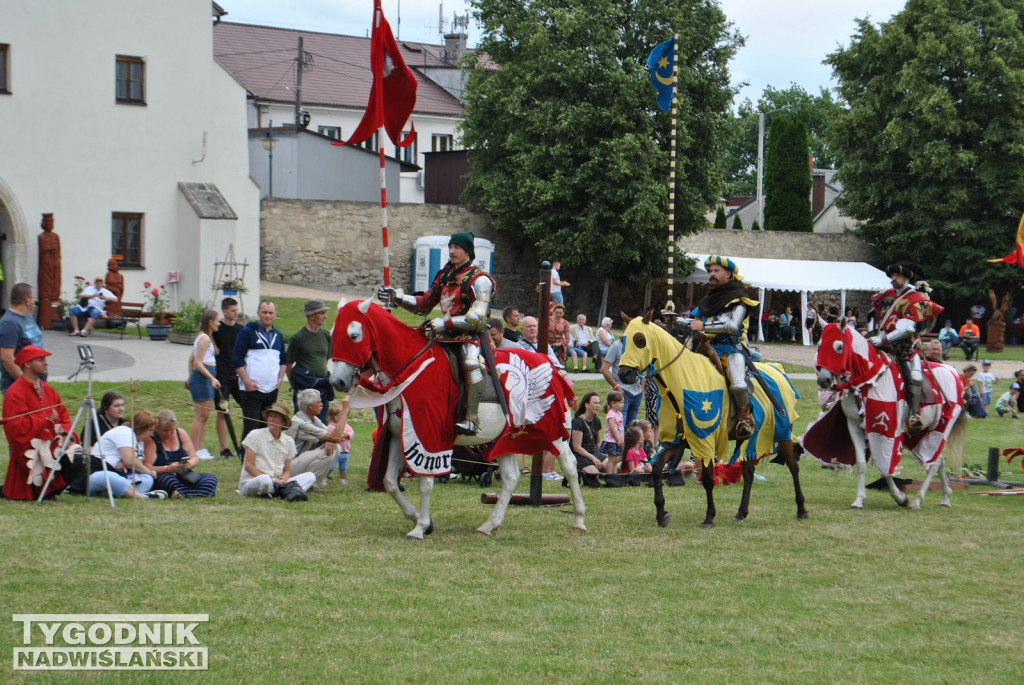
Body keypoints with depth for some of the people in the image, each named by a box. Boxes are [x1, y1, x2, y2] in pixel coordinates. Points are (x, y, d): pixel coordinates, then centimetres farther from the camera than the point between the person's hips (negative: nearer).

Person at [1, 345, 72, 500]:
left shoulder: (47, 389, 16)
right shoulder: (15, 393, -9)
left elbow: (63, 415, 17)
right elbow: (16, 427, -17)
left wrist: (65, 433, -4)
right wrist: (46, 421, -20)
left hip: (53, 444, 7)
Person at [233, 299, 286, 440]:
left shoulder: (278, 336, 16)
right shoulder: (247, 332, -2)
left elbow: (283, 360, 26)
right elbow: (237, 358, -7)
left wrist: (280, 378, 9)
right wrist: (247, 381, -14)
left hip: (272, 390, 6)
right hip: (252, 389, -6)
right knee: (251, 427, -9)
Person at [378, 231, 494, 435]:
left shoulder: (479, 279, -8)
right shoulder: (445, 275, 15)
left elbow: (477, 317, -18)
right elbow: (425, 304, 24)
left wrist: (444, 324, -20)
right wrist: (397, 297, 12)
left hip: (470, 334, -9)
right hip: (447, 334, 9)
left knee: (471, 363, -36)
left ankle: (471, 419, -40)